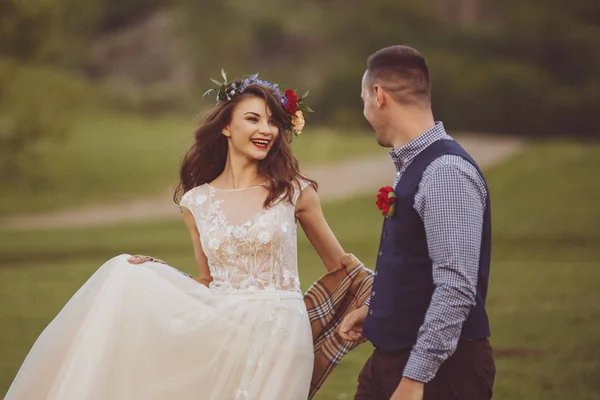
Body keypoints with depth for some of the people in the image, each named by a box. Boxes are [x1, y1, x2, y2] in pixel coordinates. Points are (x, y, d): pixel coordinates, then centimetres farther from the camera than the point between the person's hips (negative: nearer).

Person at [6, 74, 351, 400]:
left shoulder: (293, 191, 2)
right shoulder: (197, 202, 8)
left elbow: (338, 264, 12)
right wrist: (156, 275, 1)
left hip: (278, 332, -3)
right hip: (220, 328, 3)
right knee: (128, 276, -8)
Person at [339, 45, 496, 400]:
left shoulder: (446, 173, -20)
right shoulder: (412, 165, 9)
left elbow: (456, 288, -25)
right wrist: (374, 309, 17)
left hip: (443, 366, -8)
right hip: (391, 357, 8)